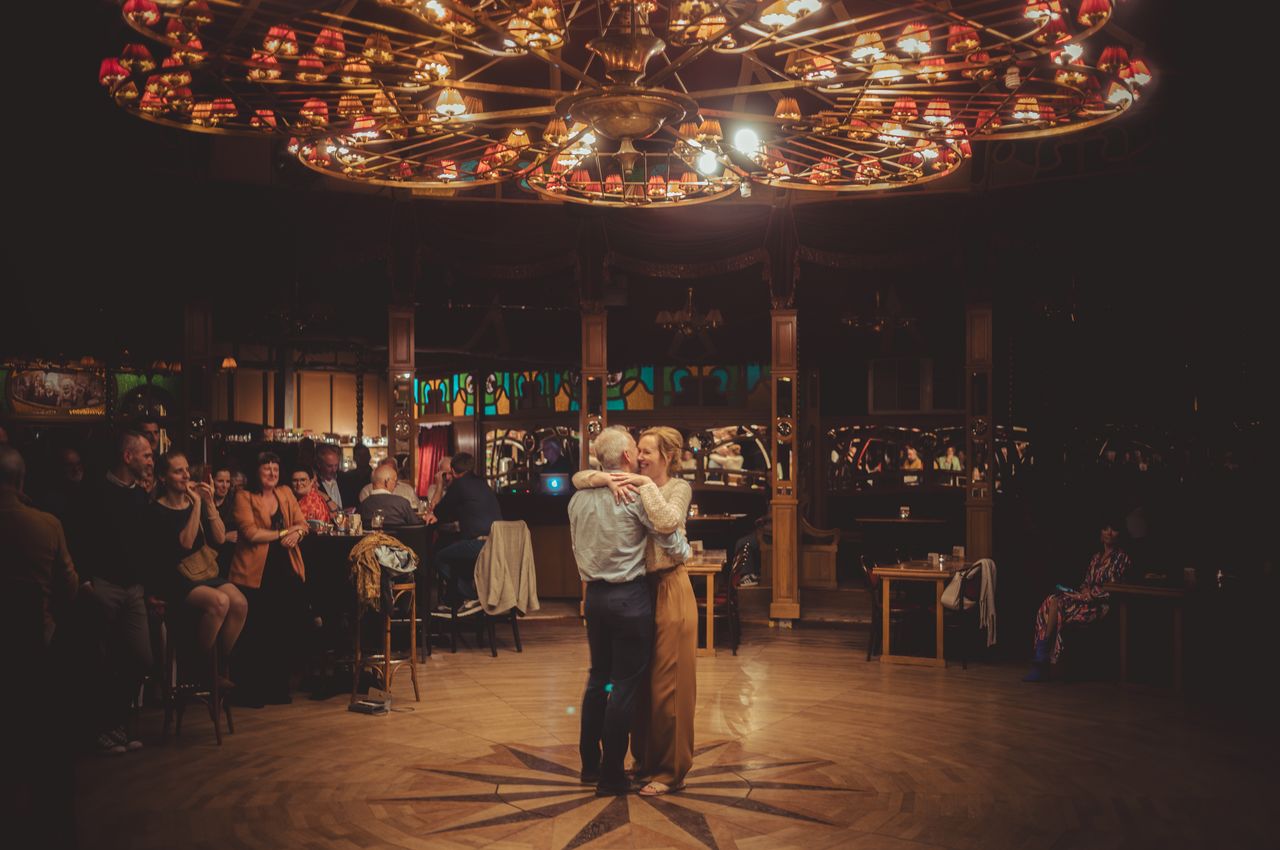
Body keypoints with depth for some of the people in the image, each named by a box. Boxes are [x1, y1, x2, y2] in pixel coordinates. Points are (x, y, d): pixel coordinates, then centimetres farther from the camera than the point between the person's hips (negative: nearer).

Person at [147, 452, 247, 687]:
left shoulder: (196, 503, 11)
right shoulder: (157, 511, -6)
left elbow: (220, 539, 3)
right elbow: (185, 543, -18)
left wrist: (209, 503, -6)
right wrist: (196, 505, -17)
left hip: (203, 573, 6)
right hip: (172, 579, -6)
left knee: (239, 603, -23)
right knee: (219, 601, -31)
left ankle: (220, 668, -8)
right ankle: (202, 668, -13)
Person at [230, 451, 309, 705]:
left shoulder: (285, 494, 16)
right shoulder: (244, 497, -1)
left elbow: (302, 524, 12)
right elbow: (251, 533, -12)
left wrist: (297, 534, -11)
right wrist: (284, 532, -6)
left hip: (286, 570, 5)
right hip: (256, 573, -5)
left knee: (286, 632, 3)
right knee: (255, 634, -3)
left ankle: (278, 688, 15)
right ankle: (249, 691, 9)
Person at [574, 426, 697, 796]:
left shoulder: (679, 487, -6)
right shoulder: (633, 484, 8)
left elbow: (668, 522, -26)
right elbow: (579, 478, 1)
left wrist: (646, 485, -20)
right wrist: (607, 479, -18)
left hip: (669, 589, -6)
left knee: (668, 683, -2)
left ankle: (671, 770, 7)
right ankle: (646, 759, 26)